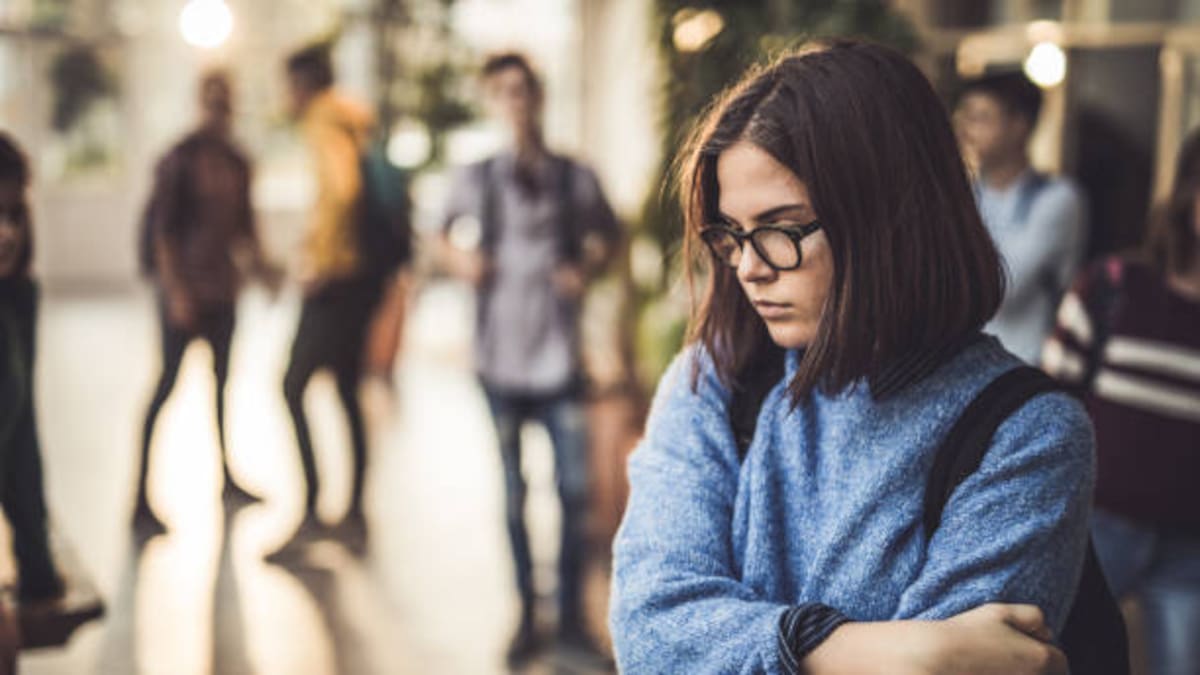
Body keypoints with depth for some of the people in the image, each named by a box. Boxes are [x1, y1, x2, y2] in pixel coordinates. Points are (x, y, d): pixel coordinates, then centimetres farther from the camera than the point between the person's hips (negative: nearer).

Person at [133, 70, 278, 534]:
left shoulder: (237, 162, 10)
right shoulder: (181, 159, -10)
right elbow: (161, 229, -13)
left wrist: (259, 265, 5)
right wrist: (176, 290, -18)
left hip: (223, 290, 7)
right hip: (184, 288, -7)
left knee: (222, 381, 16)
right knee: (168, 383, -9)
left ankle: (227, 478, 30)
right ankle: (140, 501, -8)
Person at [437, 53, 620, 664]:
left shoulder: (575, 178, 1)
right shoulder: (478, 178, 2)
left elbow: (608, 234, 16)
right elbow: (441, 235, 15)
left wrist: (587, 270, -3)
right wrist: (459, 260, -6)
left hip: (559, 359, 0)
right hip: (501, 358, 0)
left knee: (574, 489, -1)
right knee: (513, 494, 7)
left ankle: (572, 615, 13)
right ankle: (526, 616, 19)